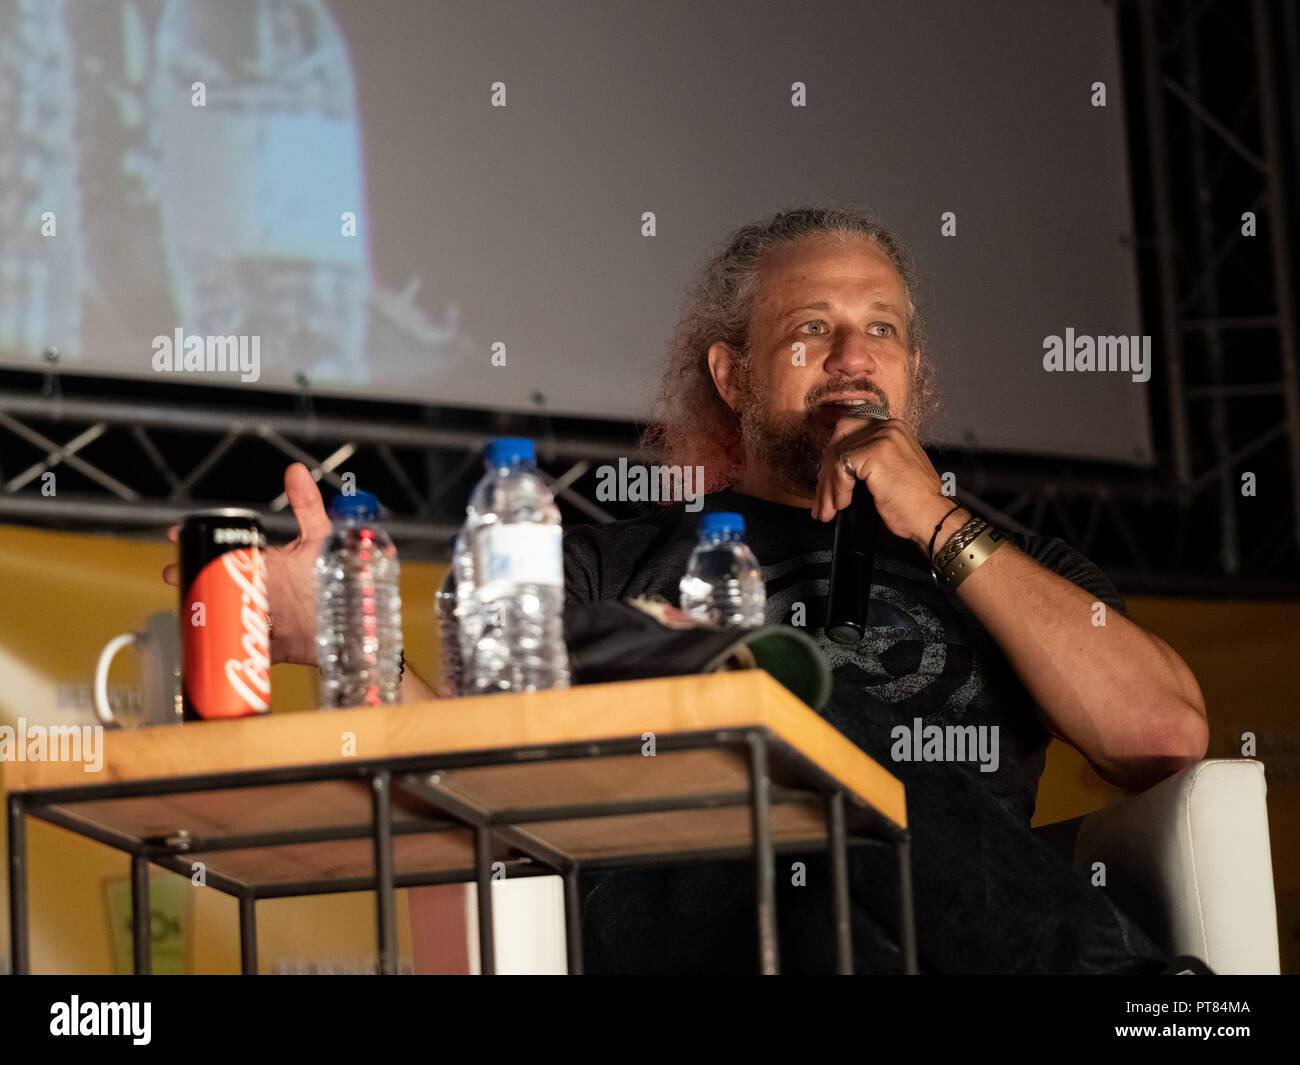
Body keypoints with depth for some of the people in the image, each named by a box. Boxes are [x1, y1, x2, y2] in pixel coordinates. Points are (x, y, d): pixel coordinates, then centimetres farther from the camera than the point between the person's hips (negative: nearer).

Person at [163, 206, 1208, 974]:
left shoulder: (1000, 561, 29)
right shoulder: (618, 567, 28)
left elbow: (1169, 736, 9)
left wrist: (942, 530, 9)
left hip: (952, 937, 0)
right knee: (794, 704, -32)